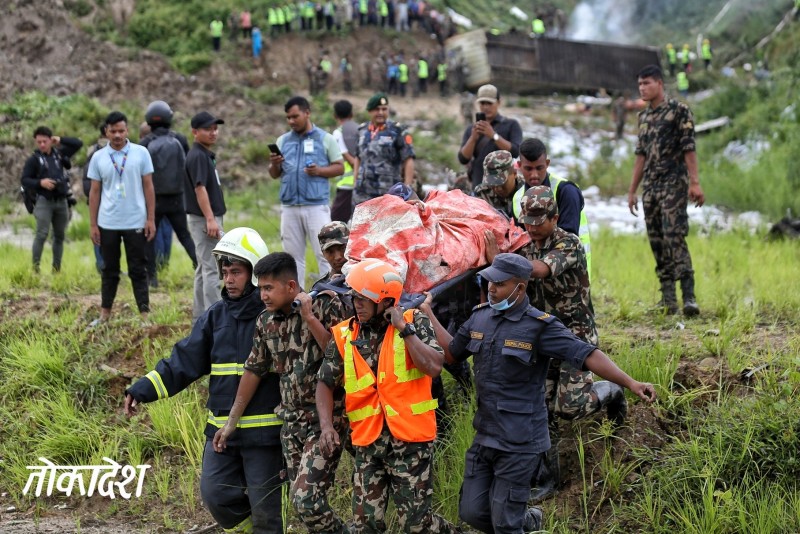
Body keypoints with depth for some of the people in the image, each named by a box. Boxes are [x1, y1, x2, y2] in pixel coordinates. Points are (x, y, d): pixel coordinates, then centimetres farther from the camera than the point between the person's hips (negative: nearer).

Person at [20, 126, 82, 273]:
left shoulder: (59, 153, 10)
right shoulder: (33, 159, -1)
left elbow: (78, 144, 14)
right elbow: (24, 180, -2)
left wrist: (61, 140, 4)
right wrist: (40, 183, -18)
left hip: (62, 201, 4)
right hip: (44, 201, -4)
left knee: (60, 235, 8)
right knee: (42, 235, -12)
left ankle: (56, 269, 16)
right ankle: (35, 268, -8)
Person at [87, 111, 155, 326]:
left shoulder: (141, 153, -1)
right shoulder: (98, 157, 3)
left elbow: (148, 187, 2)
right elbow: (94, 192, 7)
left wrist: (151, 219, -3)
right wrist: (92, 224, 3)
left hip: (136, 222, -2)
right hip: (107, 224, 2)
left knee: (138, 270, 3)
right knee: (109, 270, 11)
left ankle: (145, 315, 5)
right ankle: (105, 314, 18)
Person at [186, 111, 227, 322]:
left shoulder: (206, 154, 16)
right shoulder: (197, 155, -14)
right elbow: (200, 188, -22)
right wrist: (210, 219, -27)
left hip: (207, 218, 10)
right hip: (203, 218, -10)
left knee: (204, 268, 13)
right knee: (212, 269, -10)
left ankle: (200, 317, 19)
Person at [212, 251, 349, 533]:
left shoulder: (326, 304, -10)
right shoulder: (266, 321, 6)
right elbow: (253, 371, 13)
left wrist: (309, 317, -21)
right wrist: (231, 423, 15)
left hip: (326, 418, -6)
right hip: (291, 420, 6)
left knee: (307, 499, -15)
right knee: (301, 499, 9)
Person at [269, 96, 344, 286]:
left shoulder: (325, 139, 3)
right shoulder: (283, 141, 13)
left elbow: (339, 168, 2)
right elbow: (275, 175, 14)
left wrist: (319, 171, -15)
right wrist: (274, 165, -8)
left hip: (317, 205, -4)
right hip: (289, 207, 4)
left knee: (324, 254, -6)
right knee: (293, 257, 8)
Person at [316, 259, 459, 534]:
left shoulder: (415, 322, -3)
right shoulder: (344, 336, 5)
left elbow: (433, 367, -16)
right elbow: (326, 384, 10)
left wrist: (405, 329, -14)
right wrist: (326, 425, -5)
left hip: (410, 438, -3)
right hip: (368, 442, 4)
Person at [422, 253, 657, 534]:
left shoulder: (540, 326, -14)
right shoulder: (479, 317, 5)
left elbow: (588, 355, -20)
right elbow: (451, 352, 21)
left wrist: (630, 383, -31)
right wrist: (428, 314, 17)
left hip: (520, 443, -6)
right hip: (484, 436, 6)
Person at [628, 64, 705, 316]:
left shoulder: (679, 110, -4)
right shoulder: (644, 116, 17)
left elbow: (689, 148, -10)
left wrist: (694, 182, -17)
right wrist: (632, 190, 18)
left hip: (674, 184, -7)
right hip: (650, 187, 7)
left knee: (674, 237, -16)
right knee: (657, 242, 4)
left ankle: (688, 296, -18)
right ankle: (668, 299, 8)